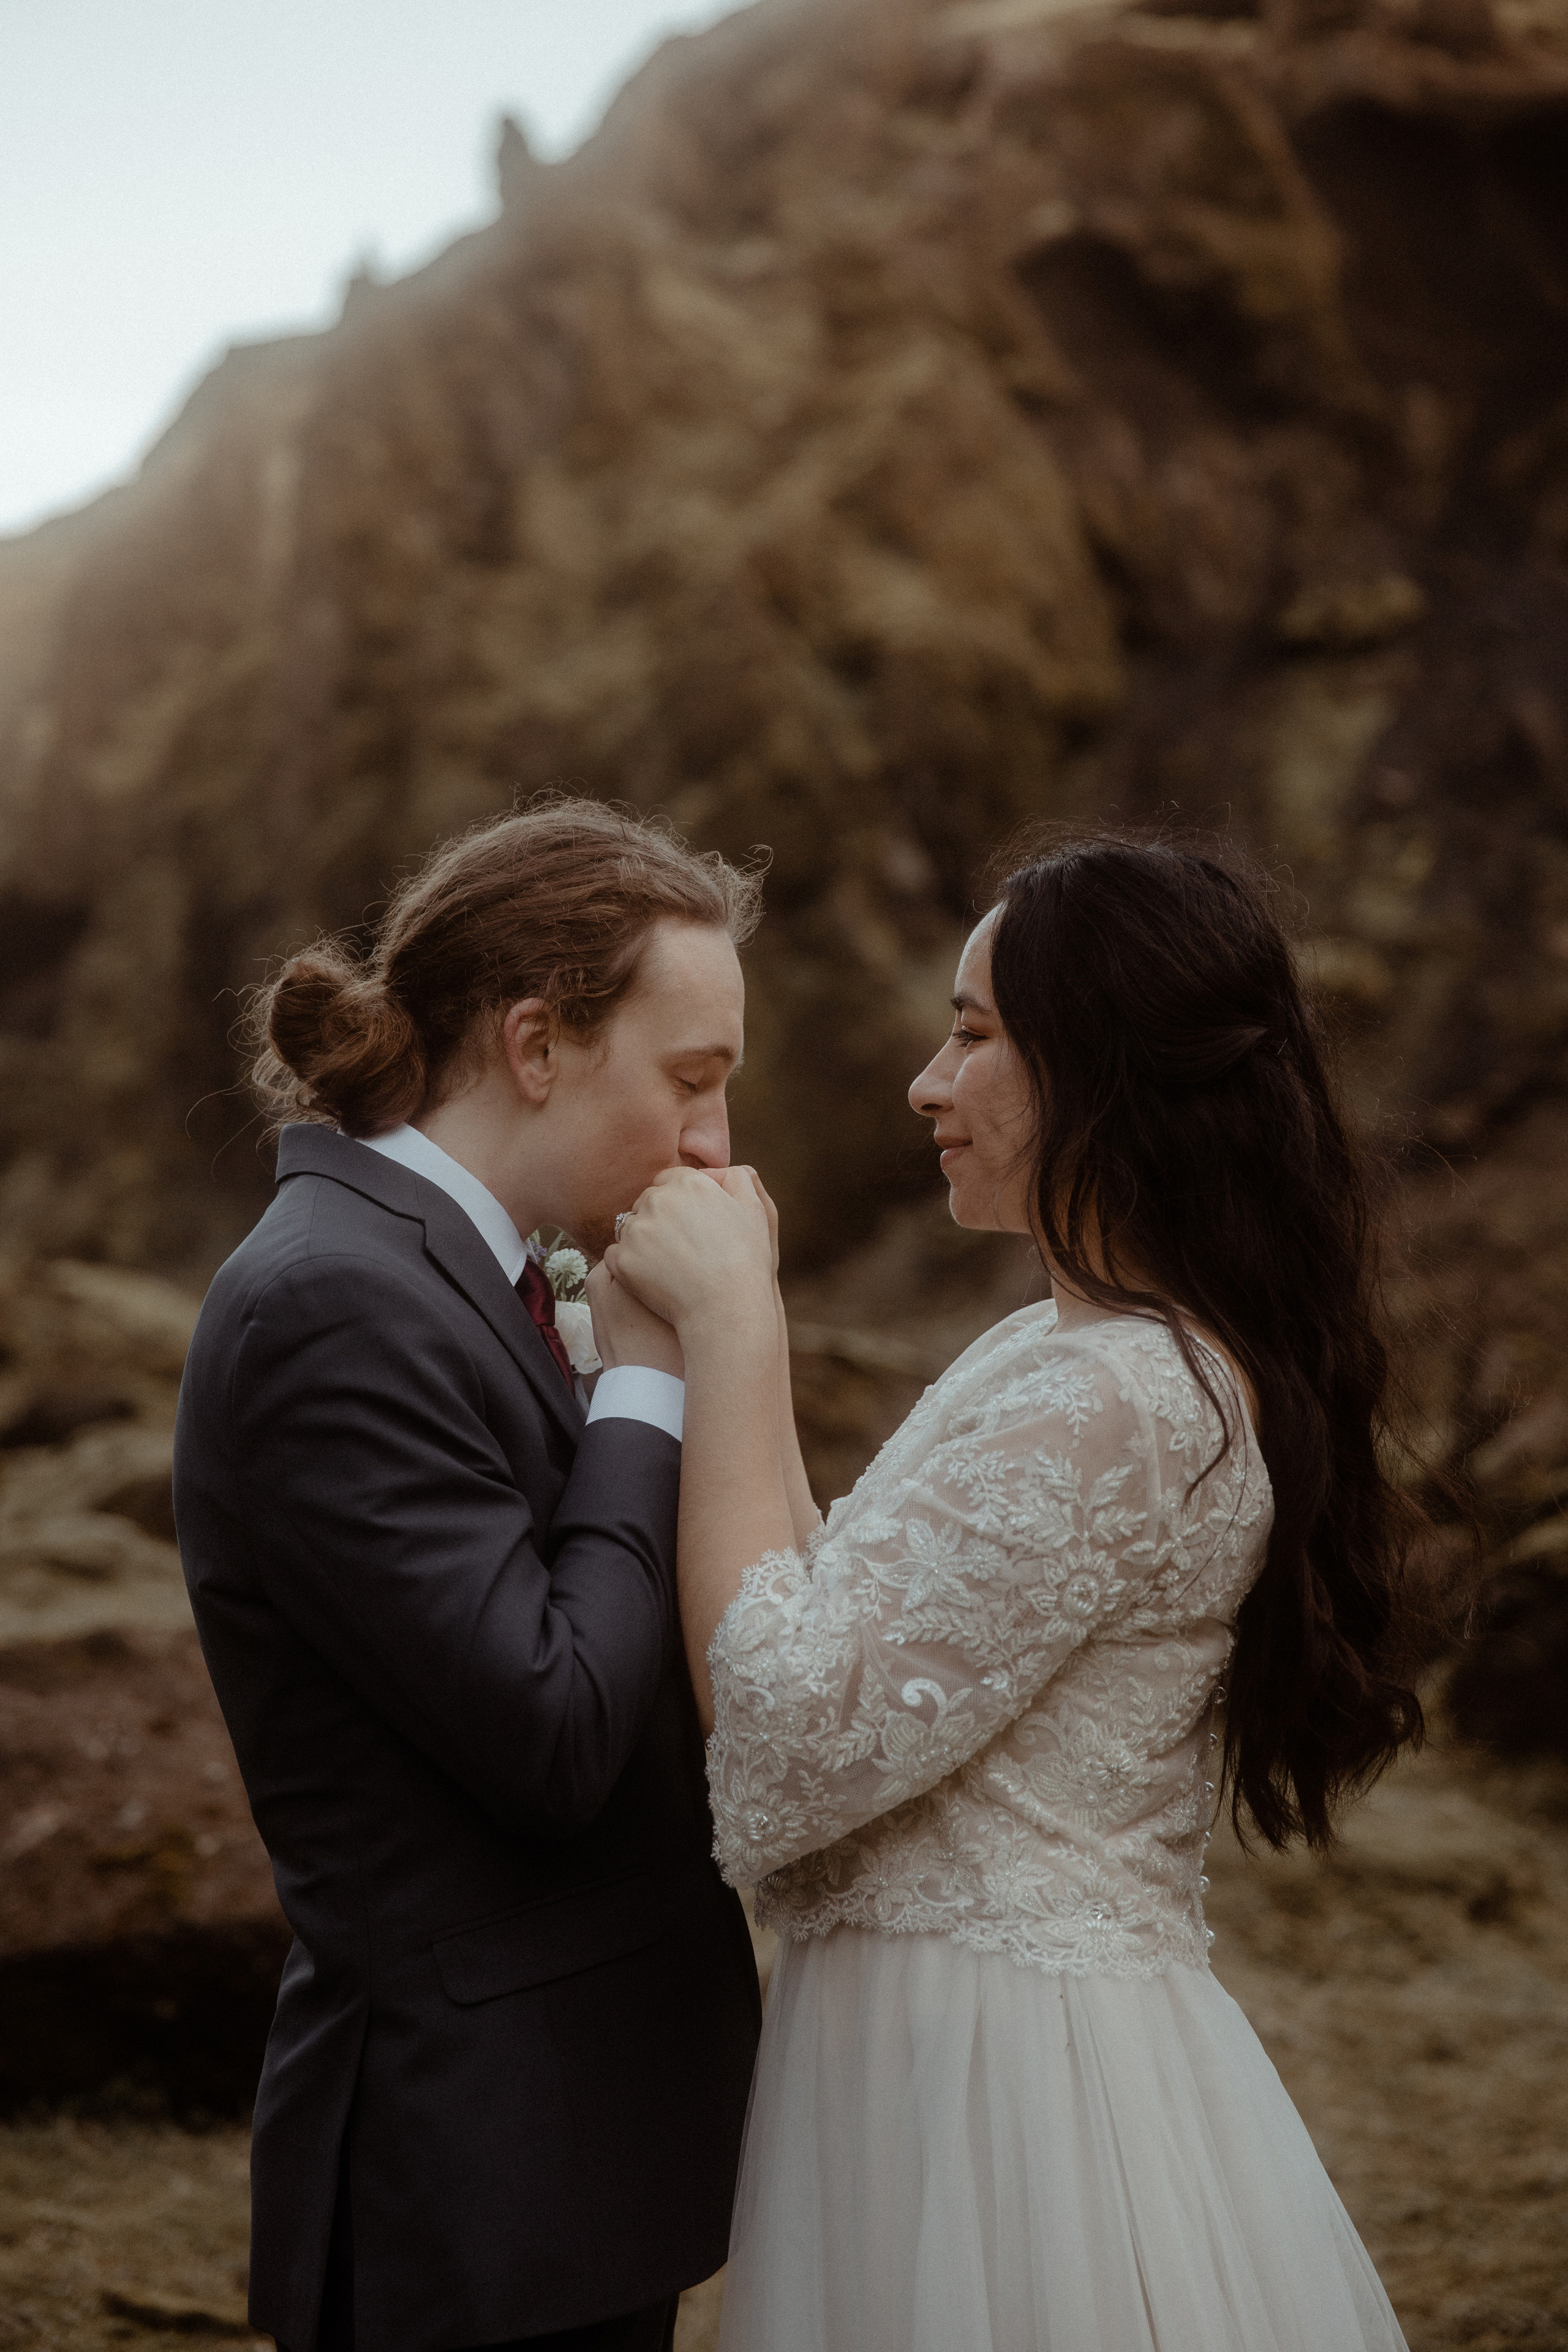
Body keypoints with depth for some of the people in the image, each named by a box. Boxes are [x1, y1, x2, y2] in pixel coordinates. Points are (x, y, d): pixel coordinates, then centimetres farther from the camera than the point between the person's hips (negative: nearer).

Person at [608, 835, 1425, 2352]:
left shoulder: (1106, 1400, -22)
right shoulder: (1173, 1365, 10)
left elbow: (792, 1742, -24)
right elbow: (864, 1637, 10)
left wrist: (727, 1327, -19)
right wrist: (725, 1330, 6)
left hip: (988, 2097, -9)